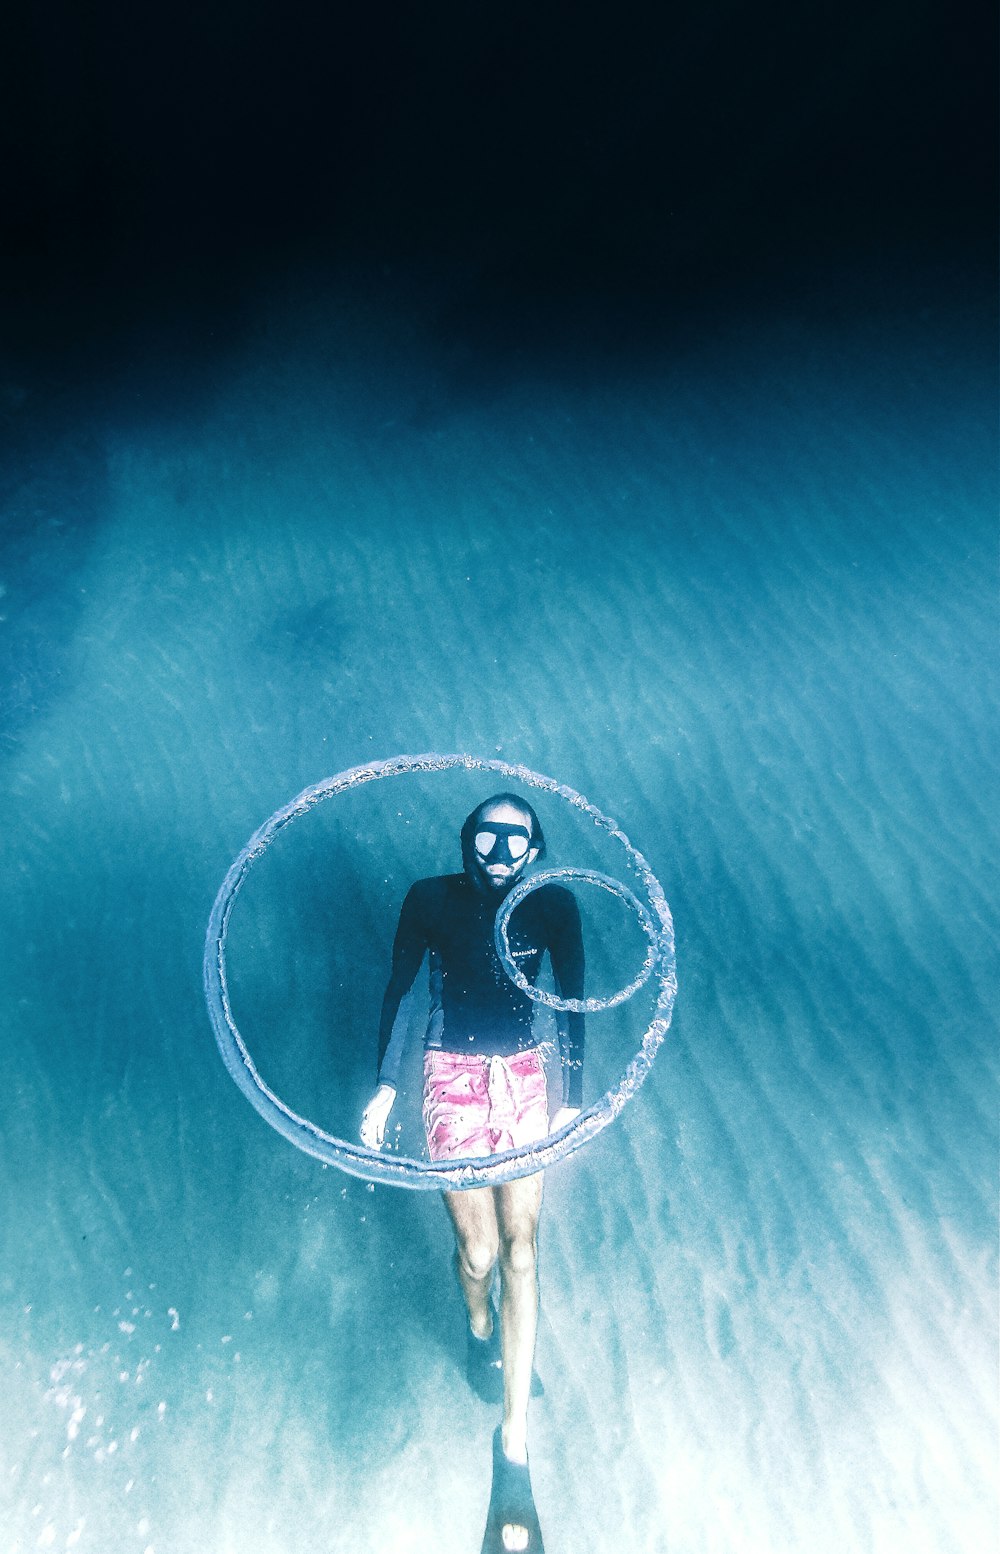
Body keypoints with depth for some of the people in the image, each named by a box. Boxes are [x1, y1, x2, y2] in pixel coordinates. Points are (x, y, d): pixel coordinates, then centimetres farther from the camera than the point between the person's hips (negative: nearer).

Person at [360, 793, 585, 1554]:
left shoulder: (554, 905, -10)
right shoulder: (431, 900, -13)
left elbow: (573, 1001, 0)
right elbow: (398, 989, -3)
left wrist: (573, 1099, 3)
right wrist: (386, 1086, -4)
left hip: (524, 1075, 2)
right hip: (453, 1076, -1)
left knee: (521, 1248, -1)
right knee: (478, 1251, 0)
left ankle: (514, 1443, 15)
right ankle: (482, 1327, 38)